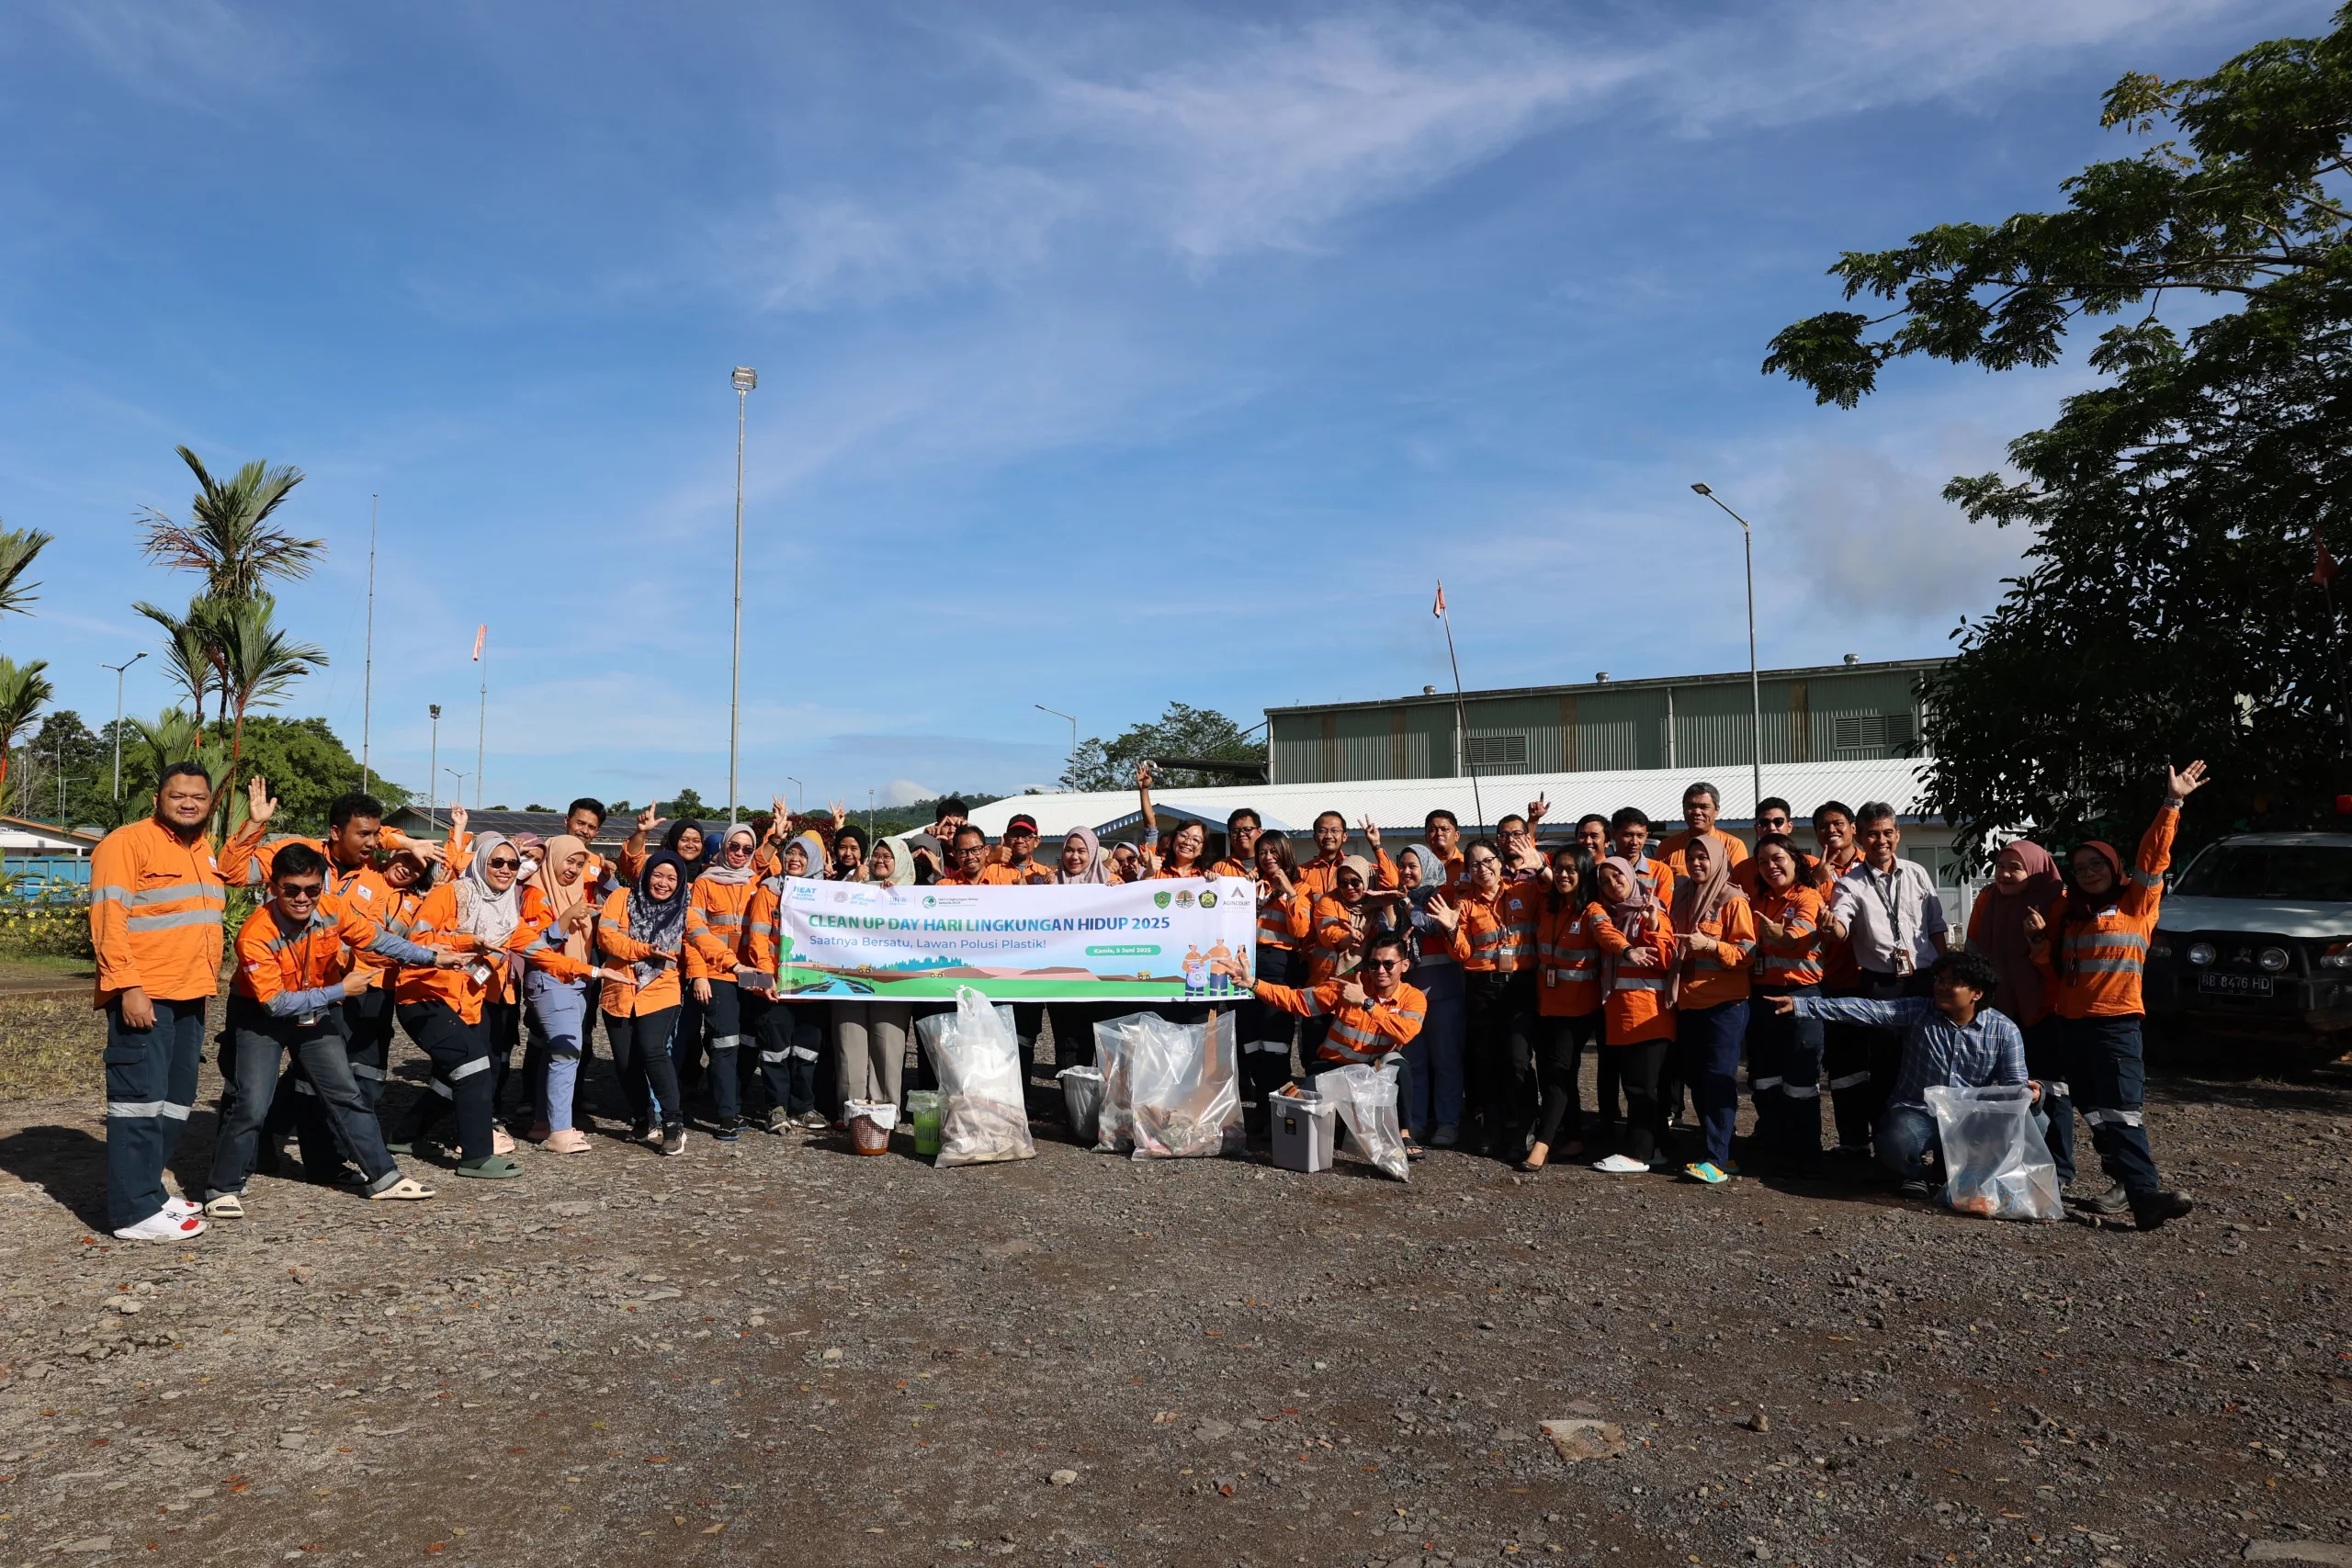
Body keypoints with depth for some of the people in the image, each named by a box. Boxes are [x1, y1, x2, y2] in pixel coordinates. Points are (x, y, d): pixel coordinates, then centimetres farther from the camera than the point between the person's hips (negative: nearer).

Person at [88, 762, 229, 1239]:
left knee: (175, 1102, 12)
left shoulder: (205, 850, 16)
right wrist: (128, 986, -21)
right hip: (143, 997, -8)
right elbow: (108, 919, -15)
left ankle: (147, 1190, 23)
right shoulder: (127, 843, -8)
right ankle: (134, 1212, -4)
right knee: (140, 1100, -7)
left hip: (190, 997, 8)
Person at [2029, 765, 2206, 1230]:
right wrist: (2041, 938, 1)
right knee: (2095, 1112, 3)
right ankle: (2129, 1185, 9)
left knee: (2121, 1110, -13)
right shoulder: (2068, 913, 15)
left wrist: (2172, 803, -12)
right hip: (2070, 1022, 5)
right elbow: (2052, 968, 20)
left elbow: (2154, 856, -8)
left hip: (2116, 1021, -5)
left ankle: (2143, 1192, -15)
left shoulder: (2137, 901, 4)